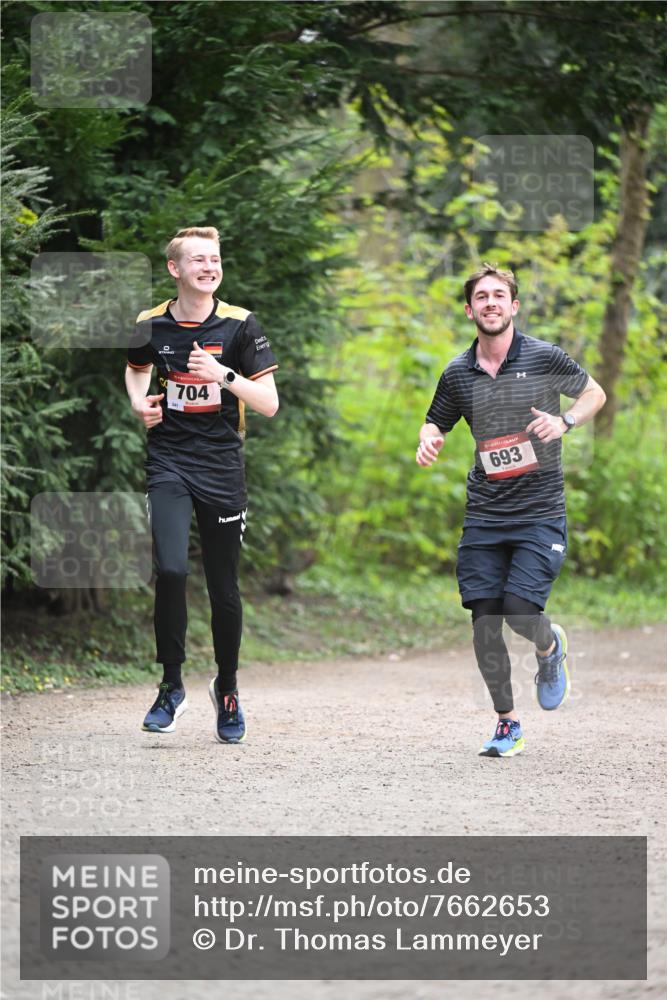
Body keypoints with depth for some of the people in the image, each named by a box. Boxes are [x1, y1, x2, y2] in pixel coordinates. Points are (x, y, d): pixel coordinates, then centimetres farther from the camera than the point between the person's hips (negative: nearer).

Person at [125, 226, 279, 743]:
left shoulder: (239, 325, -4)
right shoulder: (152, 325, 1)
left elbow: (269, 404, -6)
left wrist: (223, 375, -19)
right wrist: (140, 403, 5)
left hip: (222, 466, 0)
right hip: (169, 463, 0)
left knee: (224, 589, 6)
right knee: (171, 570, -19)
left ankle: (227, 688, 29)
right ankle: (171, 687, -3)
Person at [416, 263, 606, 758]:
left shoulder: (545, 358, -3)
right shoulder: (458, 373, 5)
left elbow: (594, 392, 11)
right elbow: (436, 422, 20)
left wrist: (565, 422, -9)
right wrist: (429, 441, -4)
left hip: (540, 513, -3)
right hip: (484, 514, 3)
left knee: (519, 610, -15)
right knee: (485, 620, -2)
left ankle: (550, 645, 22)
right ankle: (507, 721, 15)